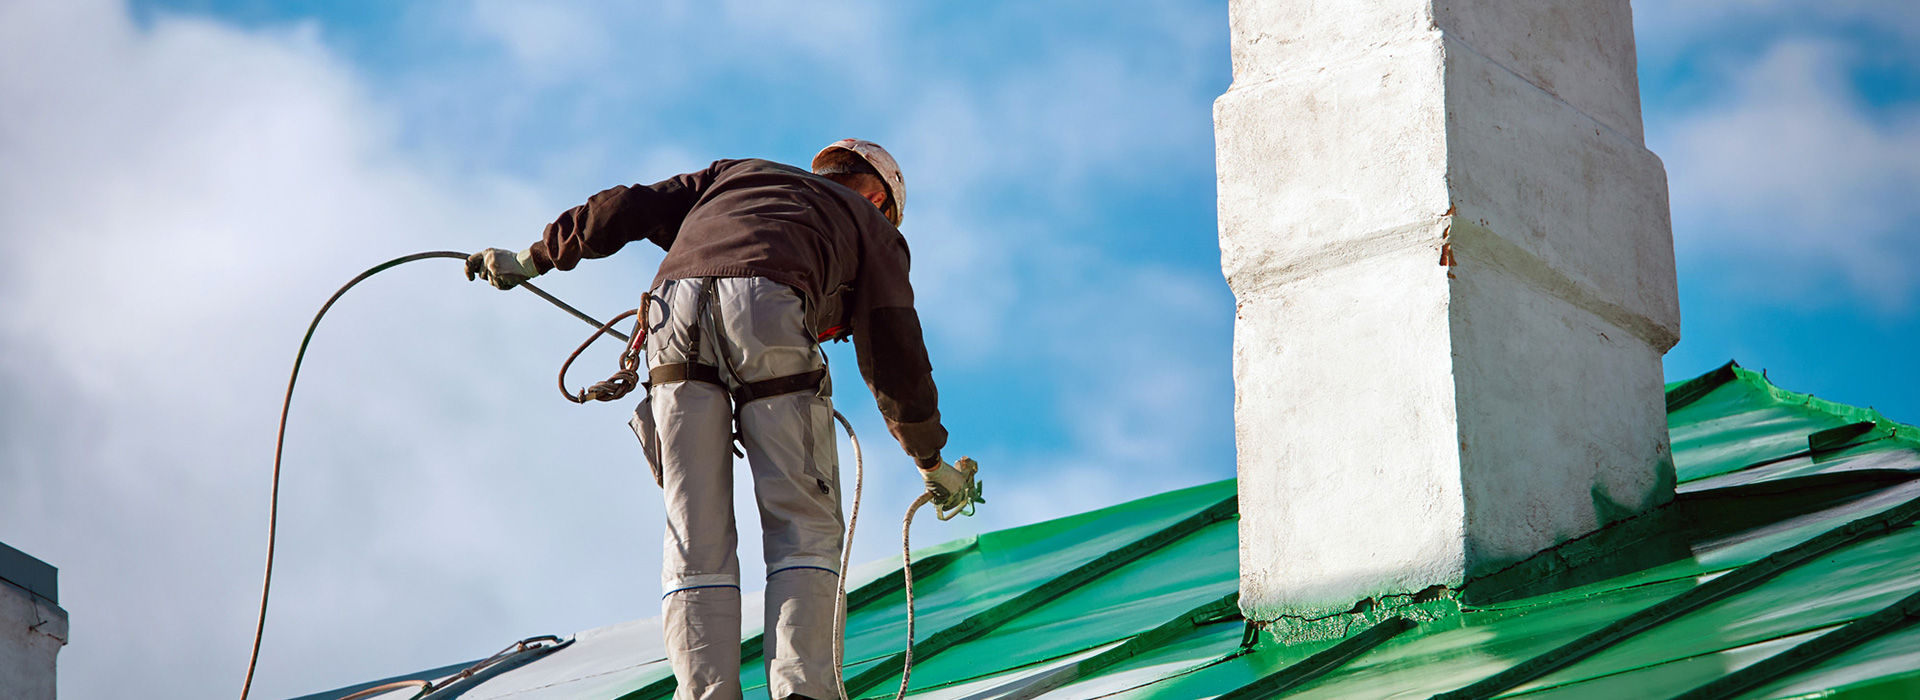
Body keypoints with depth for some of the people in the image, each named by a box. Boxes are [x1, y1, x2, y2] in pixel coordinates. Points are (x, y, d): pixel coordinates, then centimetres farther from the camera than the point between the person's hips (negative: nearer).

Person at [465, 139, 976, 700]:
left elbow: (632, 208, 32)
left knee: (696, 538, 2)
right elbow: (894, 354, 28)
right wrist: (932, 462, 37)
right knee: (803, 523, 1)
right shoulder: (867, 222, 32)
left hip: (675, 302, 3)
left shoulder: (737, 174, 41)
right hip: (768, 309, -3)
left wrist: (535, 259, 40)